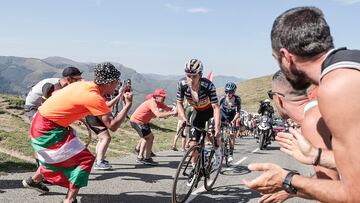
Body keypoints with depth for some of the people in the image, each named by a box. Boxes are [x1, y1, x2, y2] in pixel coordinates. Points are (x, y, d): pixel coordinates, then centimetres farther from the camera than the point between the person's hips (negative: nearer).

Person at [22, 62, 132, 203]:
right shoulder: (93, 96, -24)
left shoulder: (86, 85, 1)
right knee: (85, 160, -7)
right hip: (47, 129, -9)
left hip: (41, 122, 9)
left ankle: (33, 181, 47)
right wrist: (128, 104, -19)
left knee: (55, 157, 31)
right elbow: (113, 126, -25)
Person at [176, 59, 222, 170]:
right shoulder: (182, 84, -25)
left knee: (215, 133, -17)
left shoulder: (208, 85, -34)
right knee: (193, 143, -7)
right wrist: (184, 119, -28)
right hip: (197, 112, 2)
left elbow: (216, 107, -36)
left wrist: (217, 127, -43)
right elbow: (179, 103, -14)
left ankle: (218, 152, 16)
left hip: (210, 110, -2)